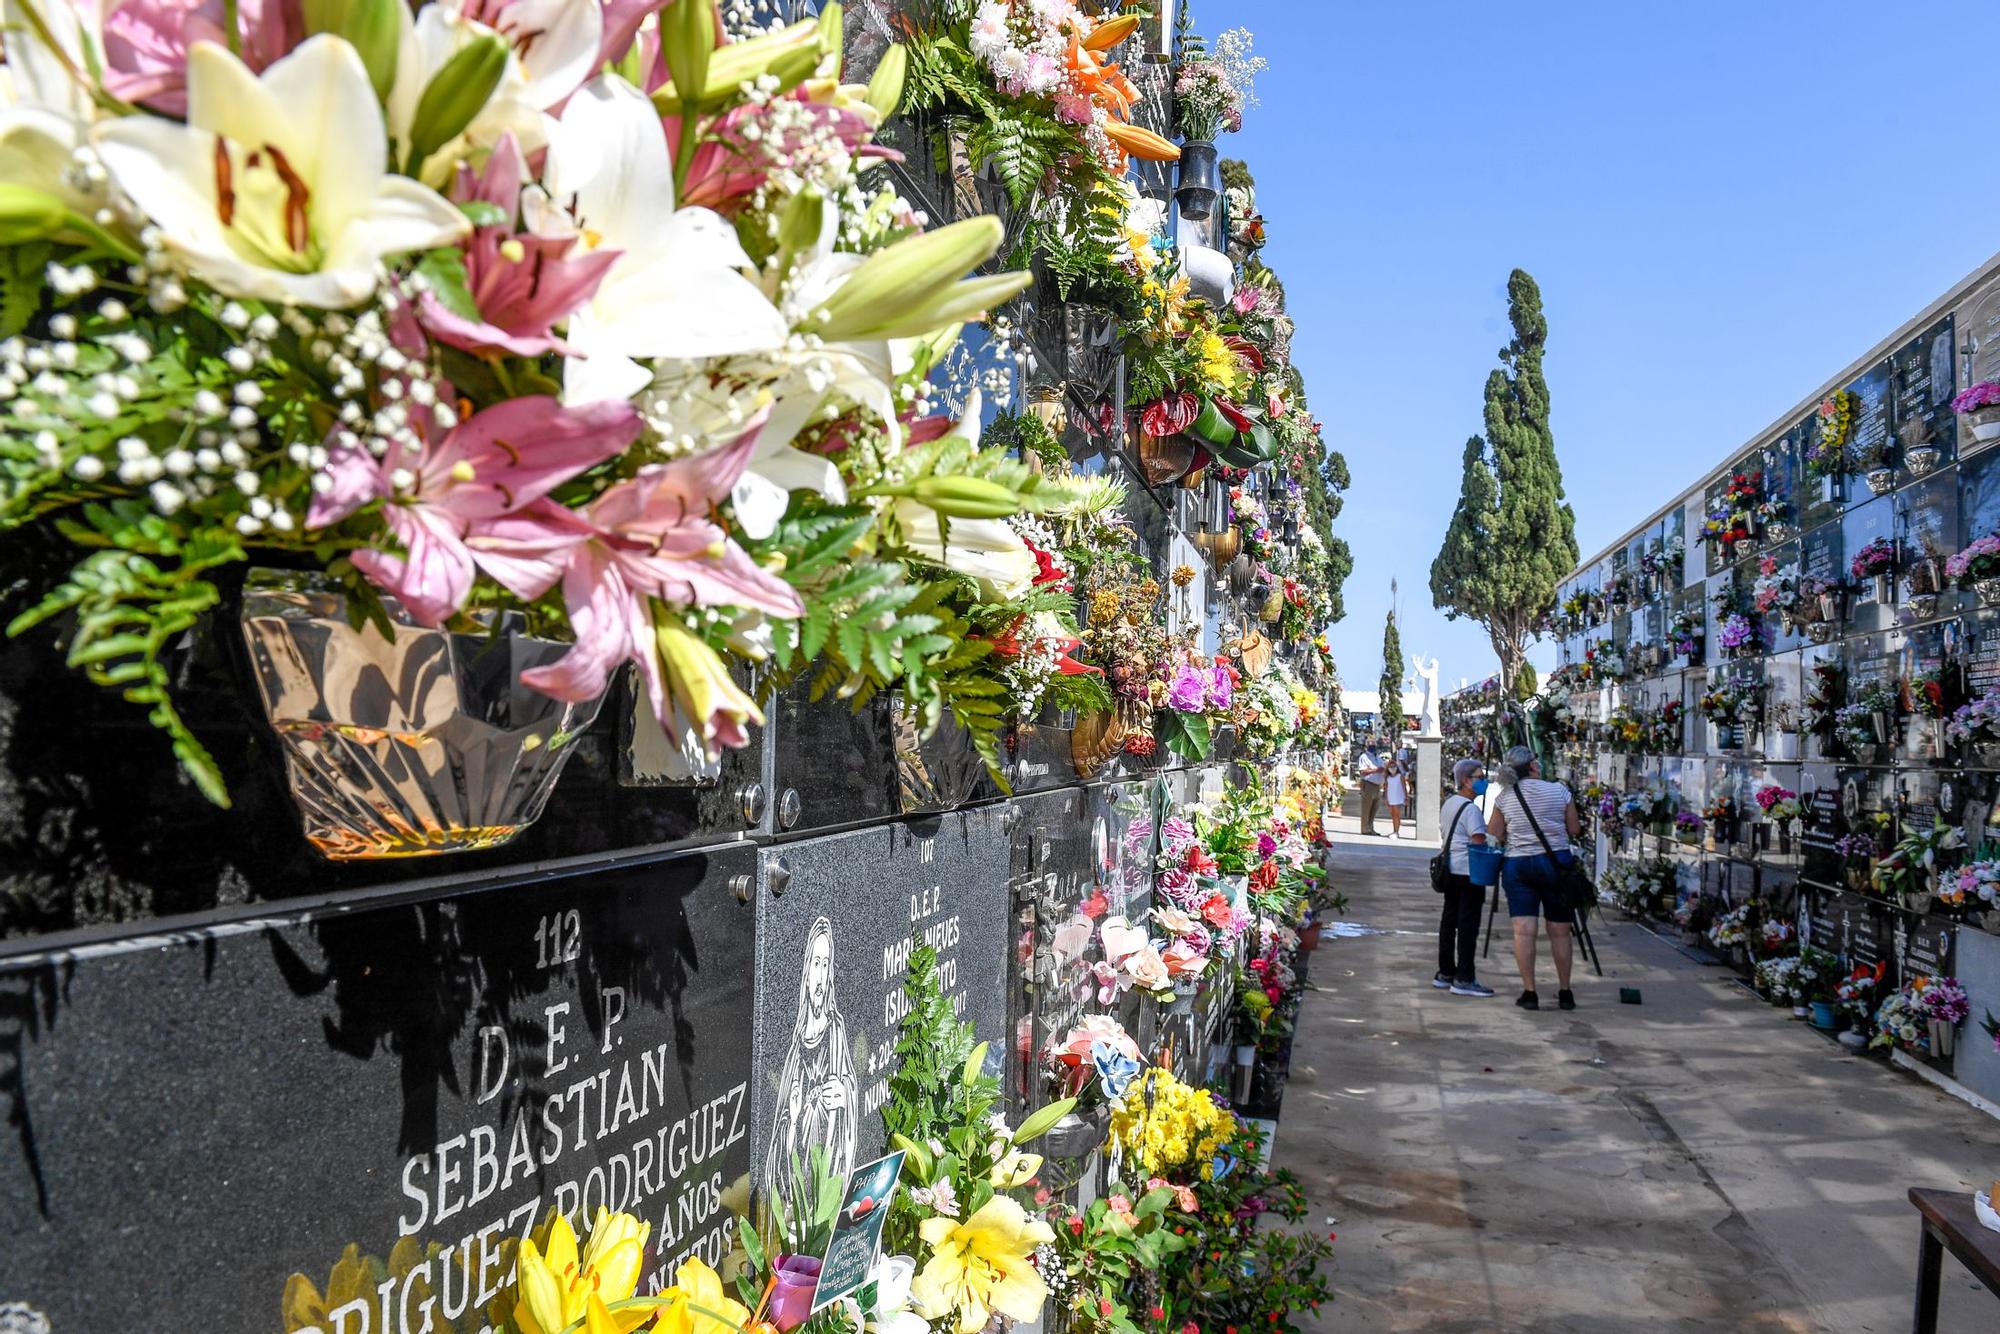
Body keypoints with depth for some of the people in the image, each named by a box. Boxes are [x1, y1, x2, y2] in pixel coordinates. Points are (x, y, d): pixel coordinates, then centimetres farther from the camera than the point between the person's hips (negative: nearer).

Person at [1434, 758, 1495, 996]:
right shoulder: (1470, 808, -15)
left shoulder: (1448, 804, 13)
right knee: (1468, 924, -5)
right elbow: (1480, 843, -18)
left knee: (1449, 920, 12)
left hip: (1449, 870, 9)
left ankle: (1445, 973, 19)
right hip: (1469, 872, -9)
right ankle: (1464, 979, -3)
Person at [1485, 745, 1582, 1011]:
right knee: (1559, 930, 9)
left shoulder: (1504, 797, 2)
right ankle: (1565, 992, 17)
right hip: (1556, 862, 0)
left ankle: (1529, 992, -3)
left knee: (1523, 930, -2)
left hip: (1518, 864, 0)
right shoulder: (1559, 791, -1)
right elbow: (1574, 830, 4)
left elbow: (1494, 836, 6)